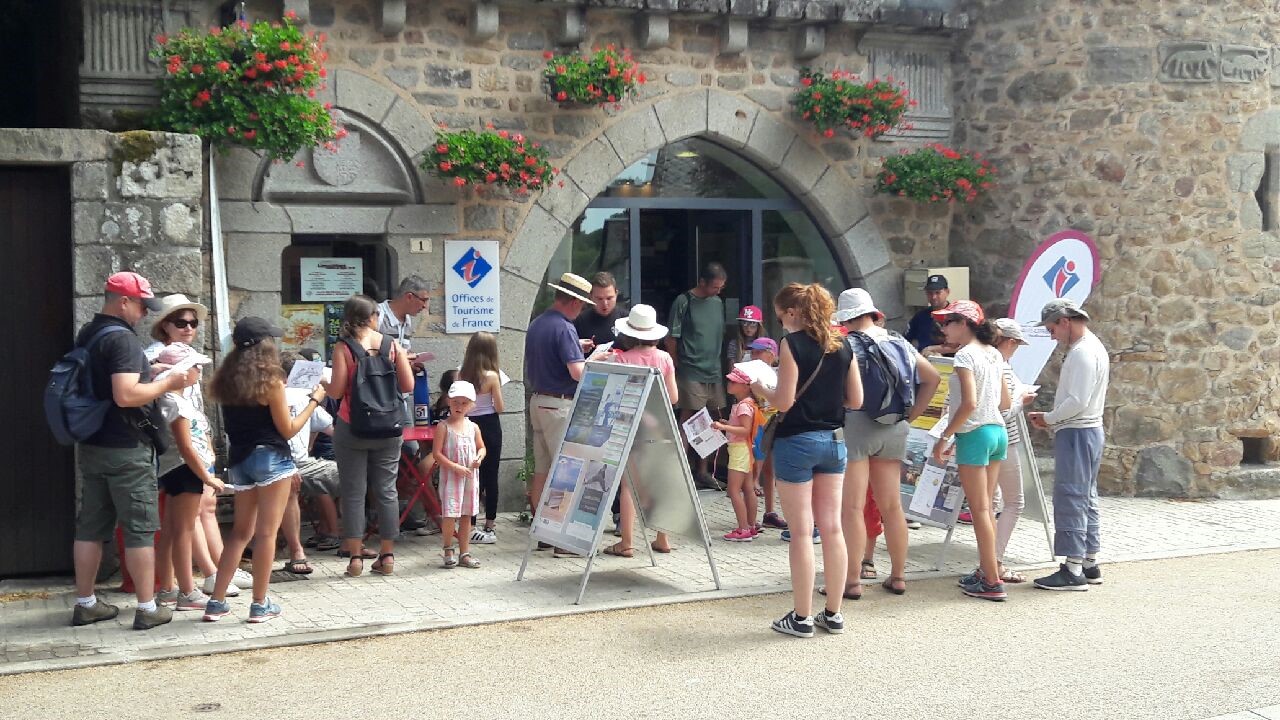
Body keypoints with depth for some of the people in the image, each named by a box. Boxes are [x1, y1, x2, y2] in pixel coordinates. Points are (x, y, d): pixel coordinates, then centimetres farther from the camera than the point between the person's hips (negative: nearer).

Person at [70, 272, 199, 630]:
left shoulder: (87, 335, 12)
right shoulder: (122, 338, -18)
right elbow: (126, 395, -27)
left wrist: (149, 368, 20)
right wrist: (169, 383, -18)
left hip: (90, 446, 9)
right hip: (125, 449, -9)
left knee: (91, 526, 13)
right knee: (139, 529, -2)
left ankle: (85, 604, 20)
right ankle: (147, 609, 2)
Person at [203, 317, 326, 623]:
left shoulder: (226, 380, 5)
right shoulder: (270, 381, -13)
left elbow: (231, 423, 14)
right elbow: (288, 429, -9)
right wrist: (314, 400, -2)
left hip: (238, 458, 6)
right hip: (270, 458, -6)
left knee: (241, 531, 15)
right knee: (266, 532, 0)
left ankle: (216, 602, 14)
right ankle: (260, 605, 4)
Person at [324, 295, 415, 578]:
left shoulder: (343, 349, -8)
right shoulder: (393, 346, -2)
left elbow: (337, 391, -13)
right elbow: (408, 386, -3)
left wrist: (322, 385, 9)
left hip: (352, 428, -2)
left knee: (353, 493, 5)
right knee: (386, 491, 9)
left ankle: (355, 557, 5)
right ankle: (387, 556, 12)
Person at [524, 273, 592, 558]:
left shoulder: (535, 325, 12)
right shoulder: (564, 328, -16)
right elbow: (578, 372, -25)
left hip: (538, 401, 9)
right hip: (561, 405, -9)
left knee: (541, 470, 12)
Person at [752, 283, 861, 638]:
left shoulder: (792, 343, -11)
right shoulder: (841, 346, 7)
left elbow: (784, 402, -15)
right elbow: (855, 400, 9)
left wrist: (760, 388, 3)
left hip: (797, 442, -6)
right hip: (834, 440, 6)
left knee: (801, 531, 0)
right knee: (832, 528, 10)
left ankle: (802, 618, 7)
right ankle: (833, 614, 16)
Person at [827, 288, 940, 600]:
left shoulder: (847, 344, -8)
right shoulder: (899, 342, 11)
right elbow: (933, 377, 16)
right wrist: (911, 415, 16)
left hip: (856, 425, -6)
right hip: (894, 429, 6)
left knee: (852, 507, -2)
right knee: (892, 506, 13)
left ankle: (853, 580, -1)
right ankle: (898, 576, 20)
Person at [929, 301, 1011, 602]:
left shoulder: (965, 354, -13)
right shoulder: (994, 354, 12)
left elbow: (969, 403, -22)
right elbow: (1005, 402, 15)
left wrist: (944, 437, -16)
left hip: (975, 434, -8)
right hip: (998, 431, 8)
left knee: (979, 510, -2)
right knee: (986, 508, 15)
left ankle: (992, 582, 0)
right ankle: (988, 571, 22)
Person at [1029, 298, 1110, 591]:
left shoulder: (1082, 352, -17)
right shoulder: (1092, 347, 16)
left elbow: (1077, 401, -23)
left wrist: (1048, 419, -10)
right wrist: (1052, 419, 10)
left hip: (1076, 433, -11)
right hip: (1089, 429, 11)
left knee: (1070, 499, -8)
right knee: (1086, 498, 14)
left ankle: (1073, 570, -7)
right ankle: (1090, 564, 20)